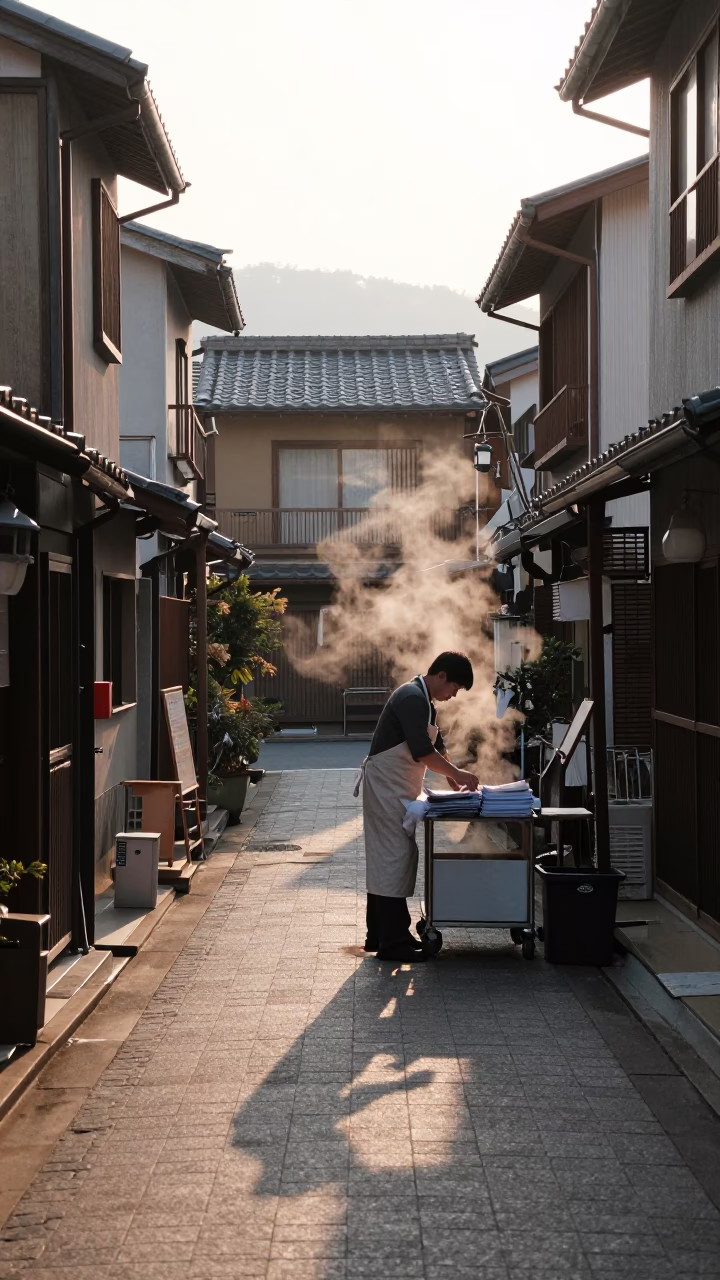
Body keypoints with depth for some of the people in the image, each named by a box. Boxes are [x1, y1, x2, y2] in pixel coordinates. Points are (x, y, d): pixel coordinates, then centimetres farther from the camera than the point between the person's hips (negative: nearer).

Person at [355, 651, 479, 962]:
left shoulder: (423, 701, 14)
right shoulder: (412, 699, -19)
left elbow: (436, 744, 21)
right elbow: (422, 752, -24)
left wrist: (453, 775, 10)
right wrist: (456, 773, -17)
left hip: (395, 788, 10)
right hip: (386, 785, -10)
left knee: (385, 859, 13)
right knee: (395, 857, -9)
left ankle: (380, 935, 19)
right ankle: (393, 942, -6)